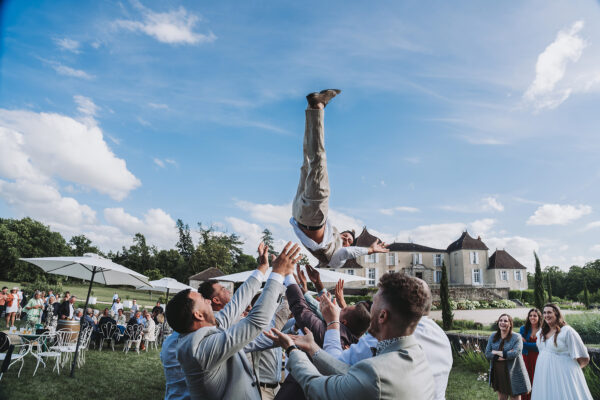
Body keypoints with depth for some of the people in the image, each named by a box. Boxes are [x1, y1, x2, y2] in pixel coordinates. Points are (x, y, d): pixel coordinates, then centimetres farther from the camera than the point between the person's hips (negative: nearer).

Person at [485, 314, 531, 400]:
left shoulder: (516, 337, -8)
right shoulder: (493, 336, 3)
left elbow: (515, 353, -22)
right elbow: (487, 354, -2)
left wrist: (496, 352, -14)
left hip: (513, 374, -3)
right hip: (498, 374, 4)